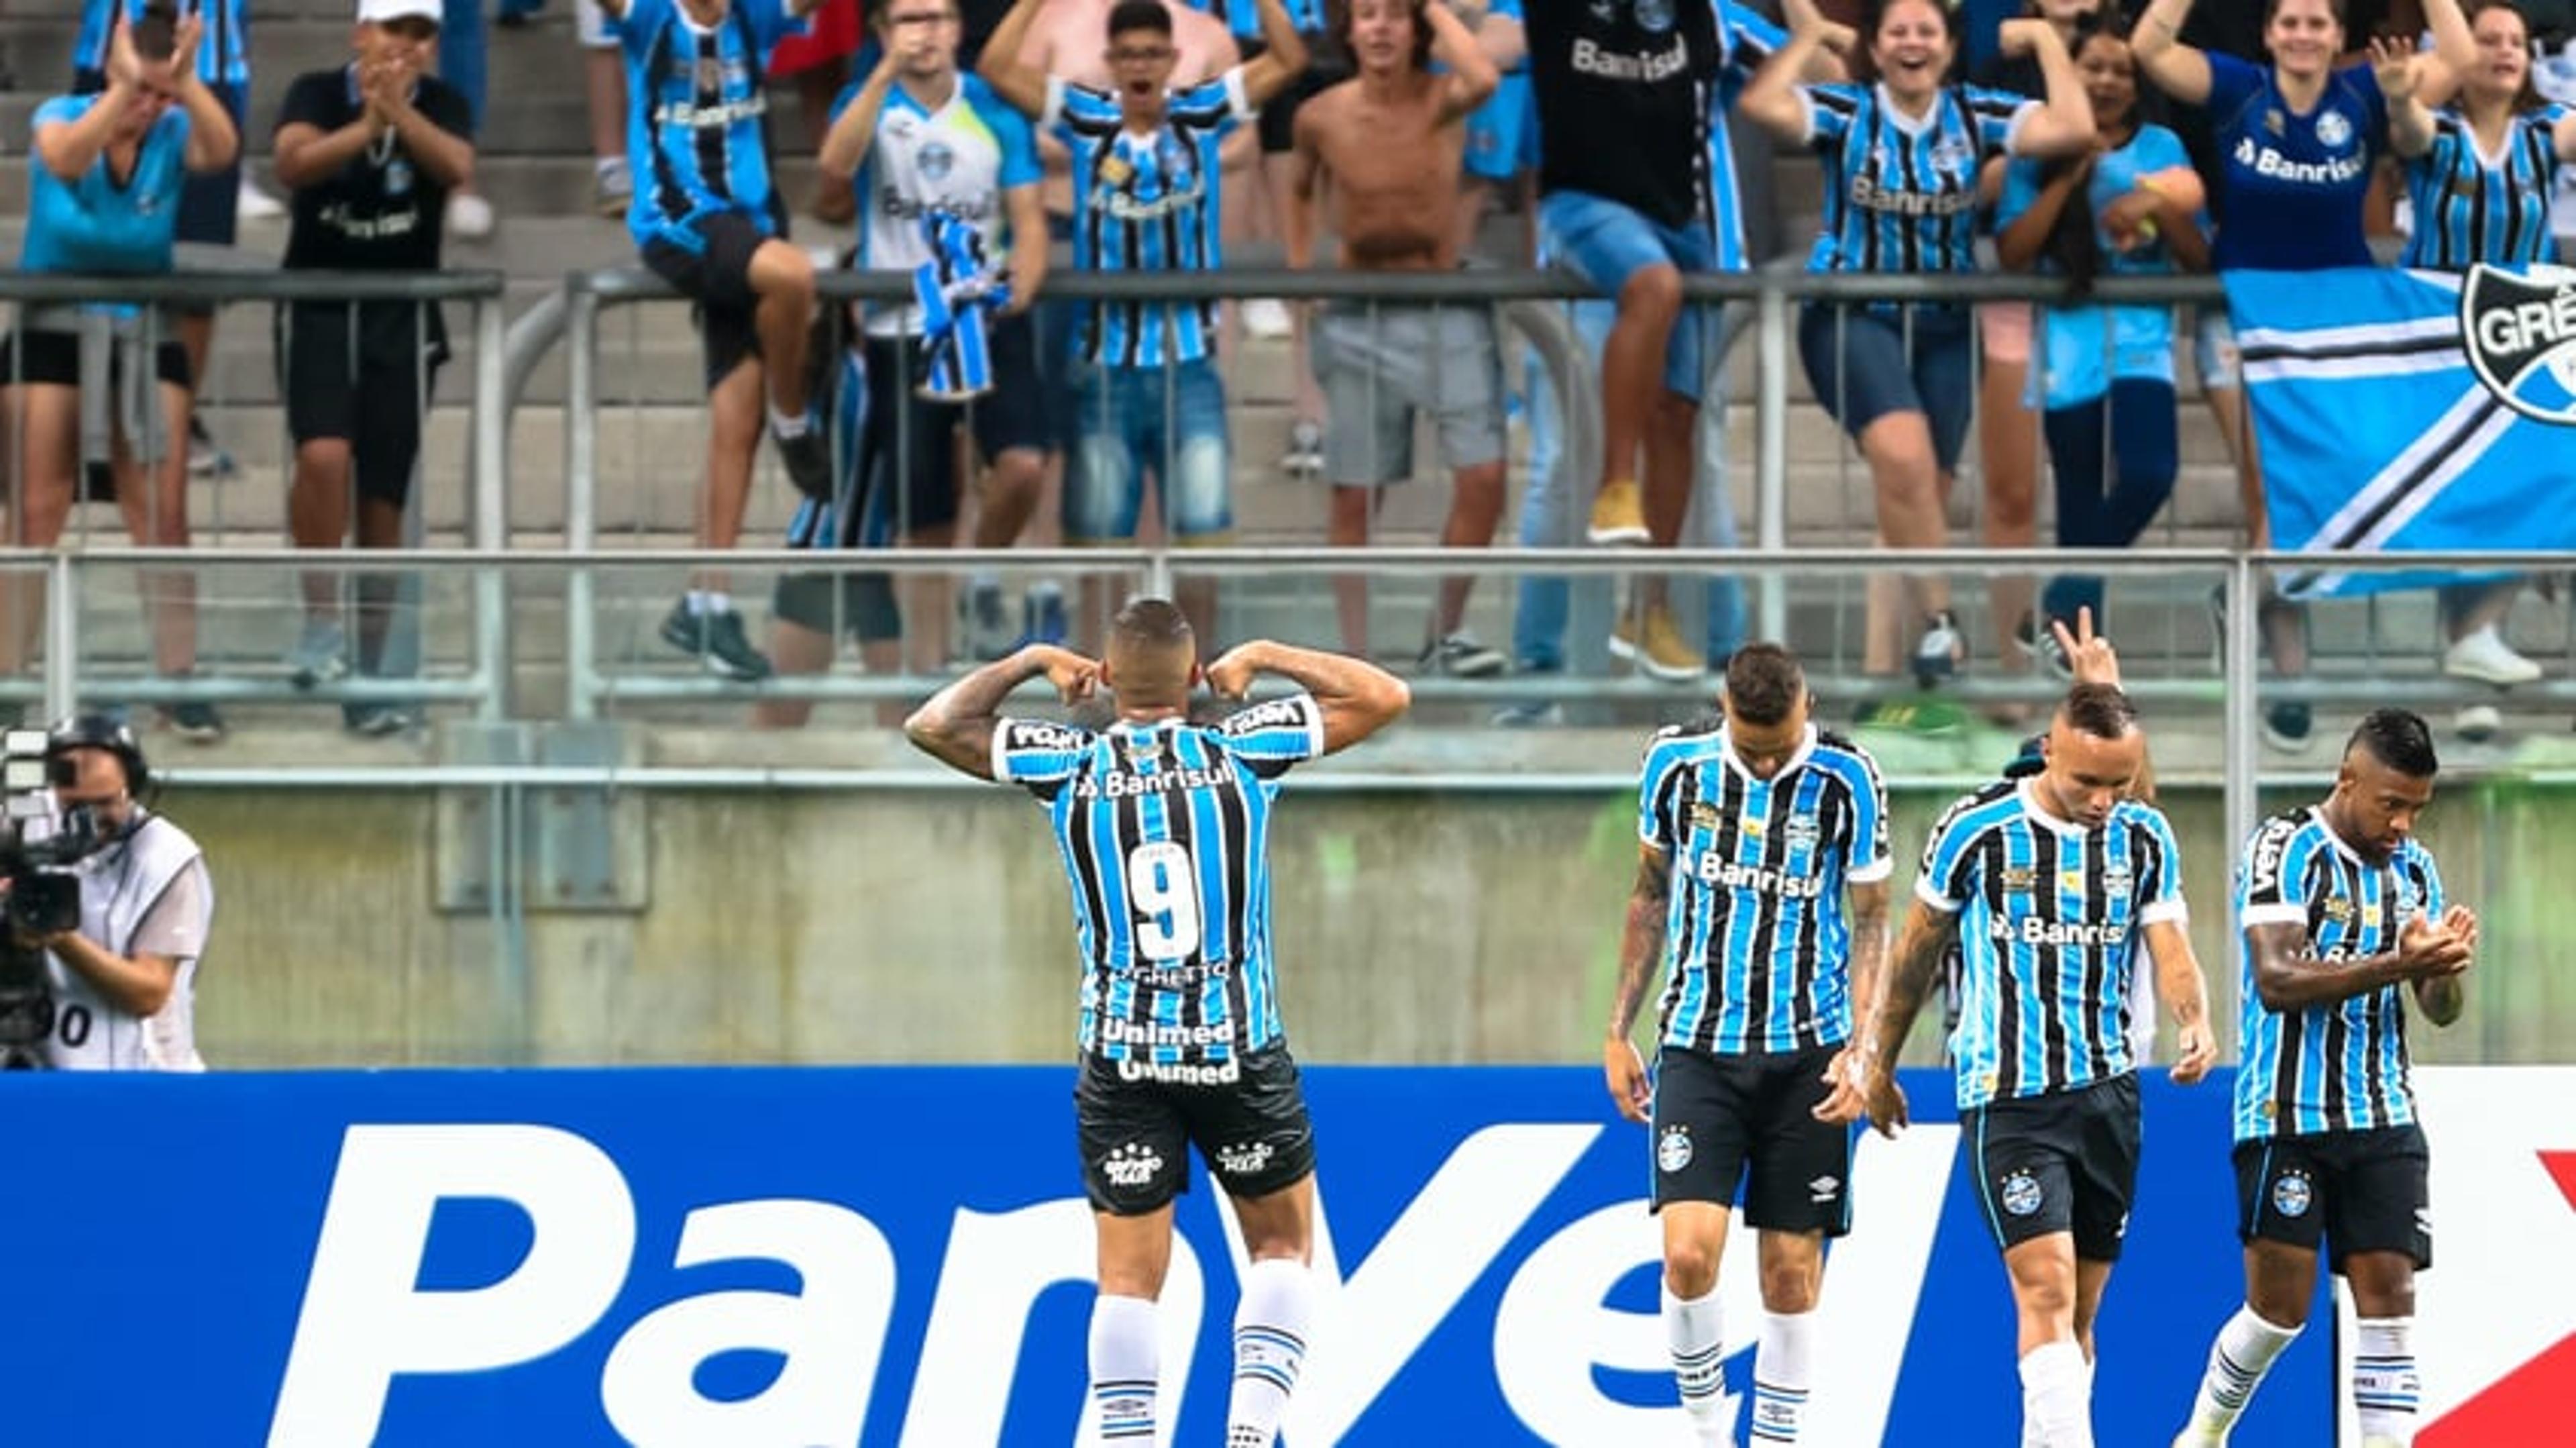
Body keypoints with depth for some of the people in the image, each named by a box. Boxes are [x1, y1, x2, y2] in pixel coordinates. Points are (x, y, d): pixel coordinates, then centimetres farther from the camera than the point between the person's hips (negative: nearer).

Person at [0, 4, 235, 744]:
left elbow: (222, 150, -25)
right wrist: (124, 90, -40)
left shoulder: (174, 135, -3)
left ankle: (180, 680, 2)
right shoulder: (61, 118, -6)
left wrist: (186, 83, -38)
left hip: (145, 339, 1)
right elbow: (66, 159, -30)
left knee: (163, 511, -3)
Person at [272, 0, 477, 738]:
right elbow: (293, 163, -22)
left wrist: (399, 113, -32)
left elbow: (456, 167, -18)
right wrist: (365, 128, -36)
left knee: (382, 498, 3)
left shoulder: (441, 105, 2)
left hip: (402, 317, 2)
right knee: (324, 456, -26)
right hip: (317, 308, -2)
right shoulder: (318, 93, -3)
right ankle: (321, 624, -15)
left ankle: (368, 676, 10)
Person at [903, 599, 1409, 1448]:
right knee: (1283, 1244, 15)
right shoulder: (1242, 751, -4)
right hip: (1240, 1052, 0)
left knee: (1128, 1276, 5)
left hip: (1122, 1058, 0)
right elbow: (1385, 698, 5)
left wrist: (1032, 663, 15)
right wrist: (1264, 658, 13)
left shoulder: (1070, 768, -2)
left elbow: (932, 726, 8)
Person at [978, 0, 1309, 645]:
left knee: (1202, 535, -2)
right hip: (1104, 369, 0)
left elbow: (1288, 60, -2)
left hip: (1189, 367, 0)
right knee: (1099, 540, 5)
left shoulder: (1202, 116, 3)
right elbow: (997, 67, -7)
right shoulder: (1086, 120, 1)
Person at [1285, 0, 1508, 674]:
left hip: (1447, 312, -1)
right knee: (1355, 495, 2)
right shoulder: (1322, 118, -2)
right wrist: (1298, 270, 8)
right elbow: (1300, 190, 18)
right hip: (1359, 319, 1)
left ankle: (1446, 632, 5)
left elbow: (1483, 80, -32)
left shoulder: (1441, 100, -7)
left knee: (1482, 477, -10)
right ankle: (1355, 650, 9)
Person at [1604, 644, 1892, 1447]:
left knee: (1791, 1273, 1)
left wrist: (1862, 1051, -10)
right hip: (1698, 1047, 1)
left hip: (1805, 1052, -1)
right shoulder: (1676, 762, -1)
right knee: (1689, 1252, -14)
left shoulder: (1847, 780, -7)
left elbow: (1872, 924, 1)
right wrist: (1619, 1030, 11)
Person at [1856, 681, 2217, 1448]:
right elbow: (1918, 951, 6)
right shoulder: (1976, 829, -7)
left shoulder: (2146, 838, 3)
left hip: (2108, 1091, 4)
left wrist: (2195, 1024, -25)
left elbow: (2170, 950, -3)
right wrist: (1879, 1062, 13)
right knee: (2046, 1284, -18)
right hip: (2005, 1095, -4)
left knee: (2080, 1305, 8)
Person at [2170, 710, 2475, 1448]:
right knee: (2281, 1303, -2)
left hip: (2384, 1119, 5)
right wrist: (2397, 965, -29)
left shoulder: (2414, 868, 11)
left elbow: (2443, 1010, 11)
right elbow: (2277, 982, -21)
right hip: (2289, 1115, -5)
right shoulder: (2285, 852, -9)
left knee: (2389, 1296, -4)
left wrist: (2445, 967, -13)